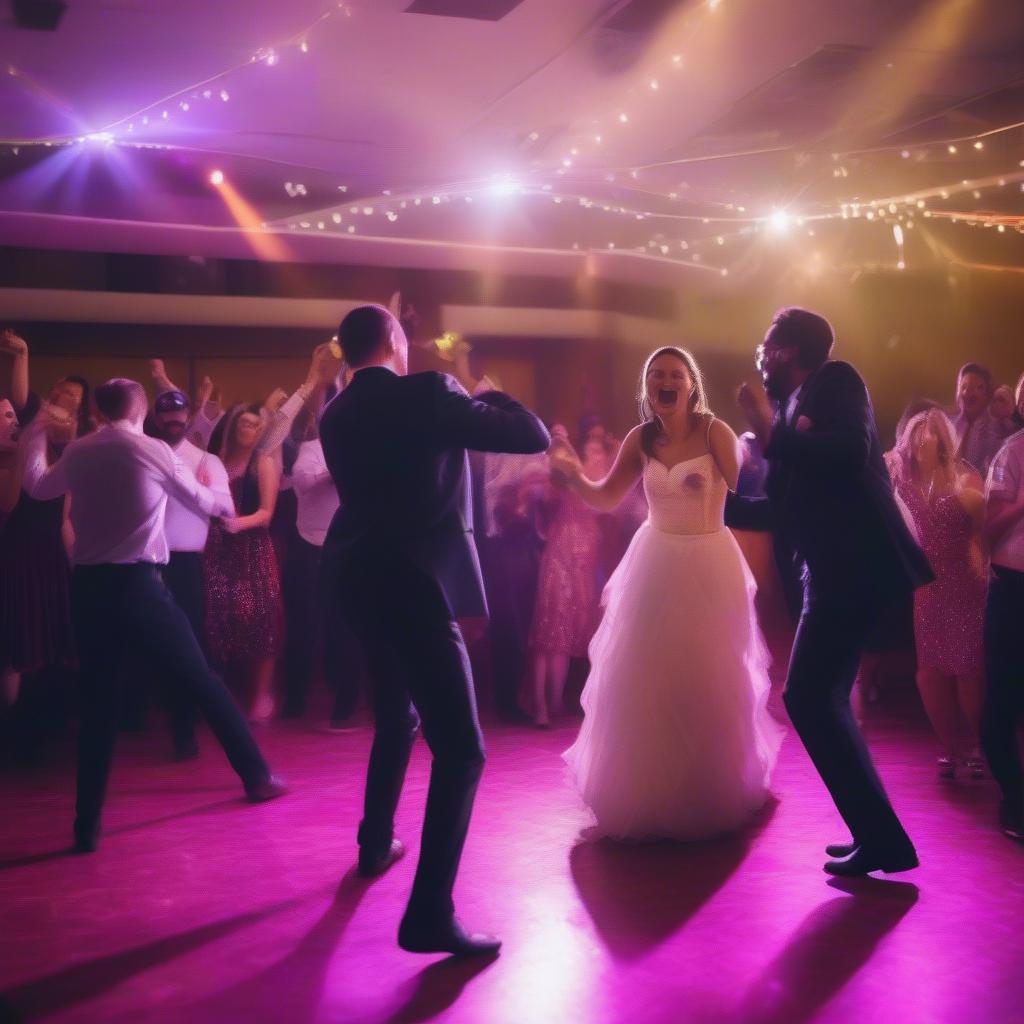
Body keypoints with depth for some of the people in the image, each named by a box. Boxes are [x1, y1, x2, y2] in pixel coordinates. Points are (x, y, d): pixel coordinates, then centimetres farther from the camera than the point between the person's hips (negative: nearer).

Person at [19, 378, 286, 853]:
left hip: (88, 586, 3)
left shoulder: (76, 453, 9)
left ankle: (87, 827, 7)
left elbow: (37, 488, 28)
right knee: (203, 680, 11)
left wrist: (35, 440, 43)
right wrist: (225, 502, 36)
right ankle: (257, 776, 20)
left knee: (97, 704, 9)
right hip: (137, 582, -3)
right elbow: (201, 500, 12)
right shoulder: (154, 450, -1)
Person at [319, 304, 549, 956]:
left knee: (397, 719, 29)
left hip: (359, 584, 8)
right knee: (461, 749, -8)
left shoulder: (336, 416, 11)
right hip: (413, 585, -8)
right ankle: (430, 913, -15)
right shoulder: (427, 393, -11)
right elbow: (533, 437, -10)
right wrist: (486, 393, 9)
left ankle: (377, 843, 44)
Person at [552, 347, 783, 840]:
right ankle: (646, 794, 25)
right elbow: (604, 499, 1)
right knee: (643, 680, 6)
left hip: (708, 564, -4)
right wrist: (573, 472, -17)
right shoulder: (641, 438, 0)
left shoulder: (714, 431, -12)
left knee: (709, 682, 4)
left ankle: (712, 793, 26)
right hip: (655, 563, 4)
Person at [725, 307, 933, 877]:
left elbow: (852, 449, -23)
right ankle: (875, 833, 23)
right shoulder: (793, 406, 19)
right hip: (836, 570, 9)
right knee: (821, 699, 15)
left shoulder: (835, 380, -3)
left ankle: (884, 839, -3)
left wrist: (775, 438, -15)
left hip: (857, 564, -9)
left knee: (808, 697, -9)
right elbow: (785, 510, 23)